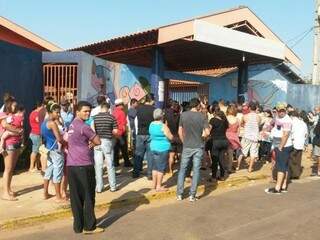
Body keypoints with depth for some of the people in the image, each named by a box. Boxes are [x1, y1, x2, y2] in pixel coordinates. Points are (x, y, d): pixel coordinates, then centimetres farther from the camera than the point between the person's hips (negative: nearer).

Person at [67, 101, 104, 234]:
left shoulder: (72, 125, 16)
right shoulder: (84, 127, -13)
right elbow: (98, 142, -9)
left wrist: (89, 143, 5)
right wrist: (91, 143, 11)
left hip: (71, 165, 8)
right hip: (83, 165, -8)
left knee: (76, 198, 10)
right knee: (88, 197, 2)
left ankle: (78, 226, 16)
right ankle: (89, 226, 9)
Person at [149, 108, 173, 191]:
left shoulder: (151, 124, 3)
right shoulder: (163, 126, -17)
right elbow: (171, 137, -13)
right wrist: (168, 132, 5)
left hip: (153, 147, 7)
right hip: (163, 148, -7)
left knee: (155, 166, 16)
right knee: (161, 168, 1)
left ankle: (154, 184, 24)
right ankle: (159, 186, 6)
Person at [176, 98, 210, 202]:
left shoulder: (183, 115, -2)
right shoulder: (202, 116, -7)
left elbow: (180, 132, 1)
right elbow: (207, 132, -10)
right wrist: (201, 136, 9)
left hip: (187, 147, 1)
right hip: (198, 147, -1)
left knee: (182, 169, 11)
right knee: (196, 171, 6)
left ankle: (179, 194, 12)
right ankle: (192, 195, 9)